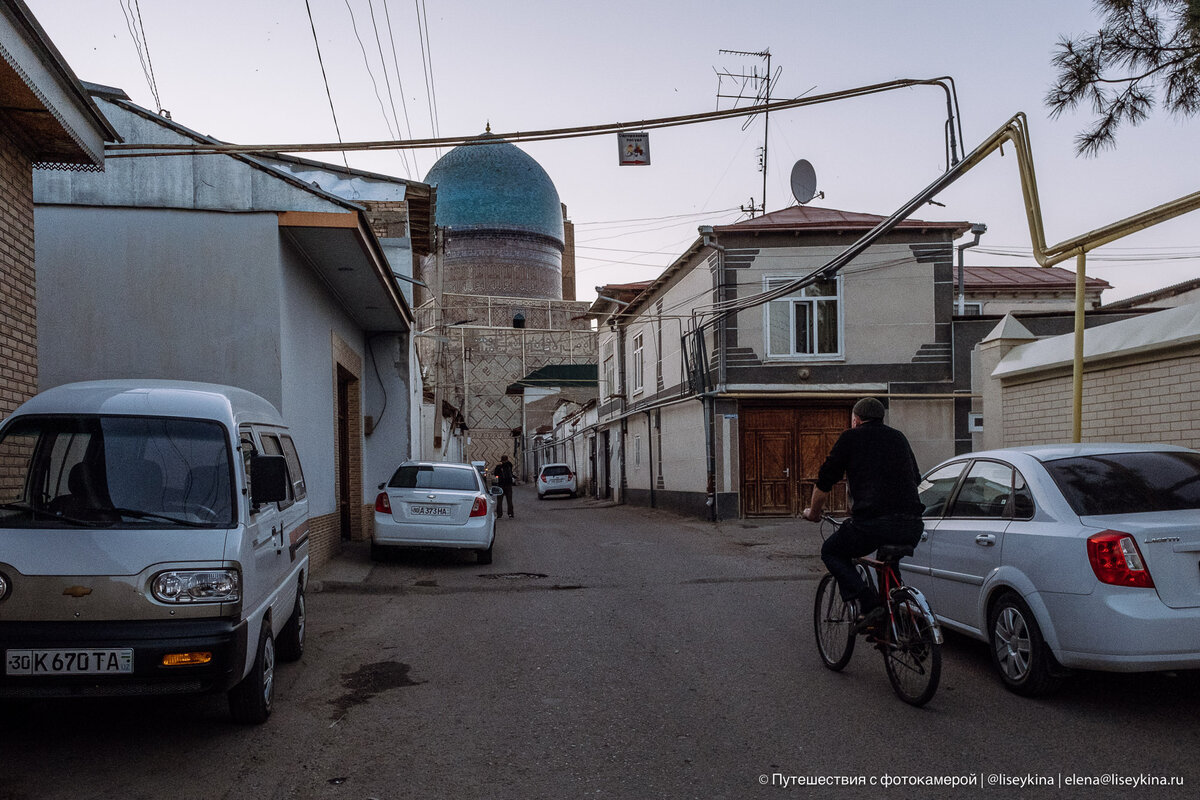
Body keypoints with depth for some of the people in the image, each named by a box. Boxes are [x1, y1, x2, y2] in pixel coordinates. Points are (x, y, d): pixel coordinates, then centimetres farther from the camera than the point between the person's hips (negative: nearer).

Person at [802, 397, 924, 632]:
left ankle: (866, 604, -2)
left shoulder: (851, 438, 9)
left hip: (872, 523, -6)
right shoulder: (898, 437, 24)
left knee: (831, 552, 18)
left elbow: (824, 482, 10)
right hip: (912, 527, 6)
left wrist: (813, 513, 27)